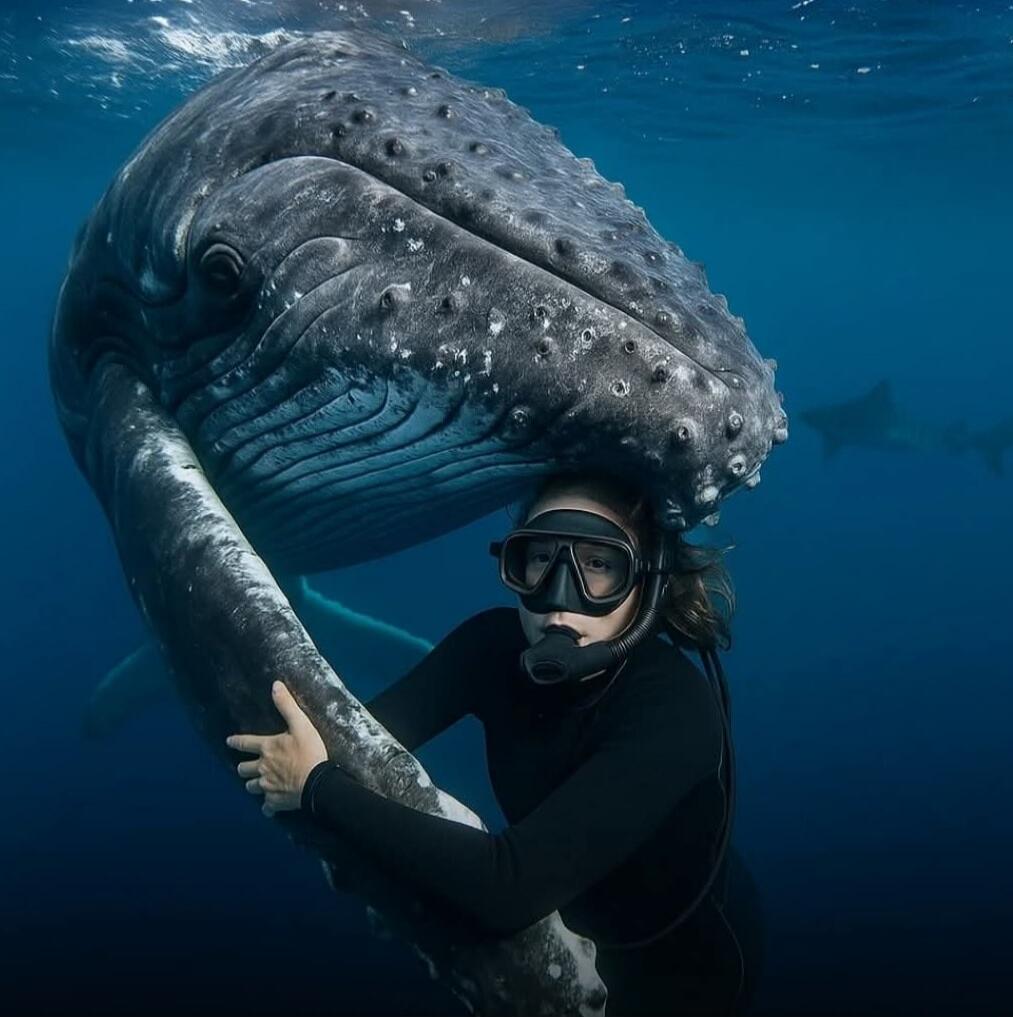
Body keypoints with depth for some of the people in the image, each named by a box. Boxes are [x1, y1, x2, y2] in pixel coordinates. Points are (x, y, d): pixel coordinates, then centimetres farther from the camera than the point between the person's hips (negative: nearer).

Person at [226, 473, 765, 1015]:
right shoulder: (497, 643, -18)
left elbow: (507, 890, -42)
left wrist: (318, 786, -37)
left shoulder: (673, 708, -36)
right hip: (575, 931, 5)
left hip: (678, 968, -4)